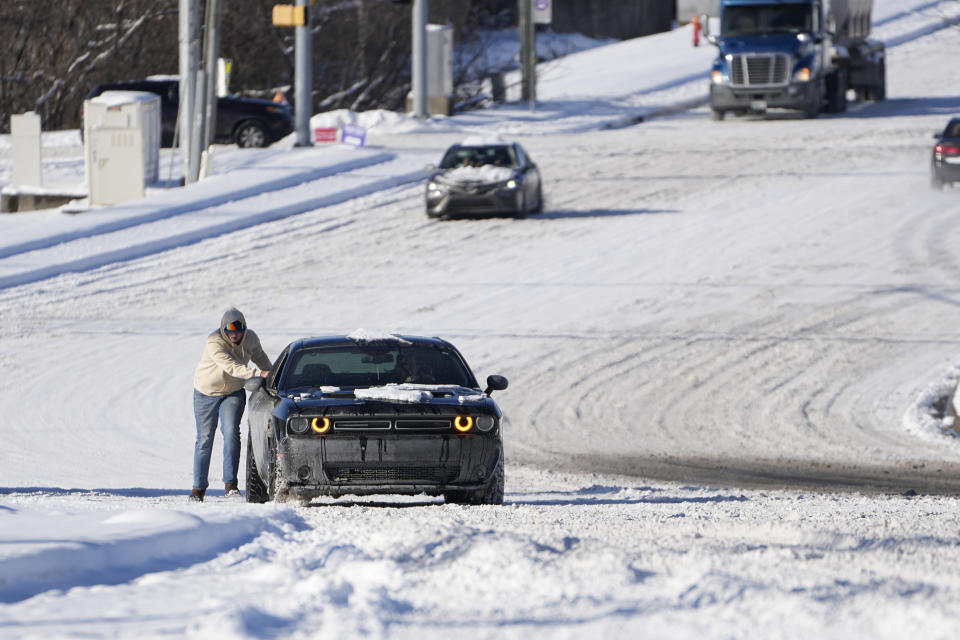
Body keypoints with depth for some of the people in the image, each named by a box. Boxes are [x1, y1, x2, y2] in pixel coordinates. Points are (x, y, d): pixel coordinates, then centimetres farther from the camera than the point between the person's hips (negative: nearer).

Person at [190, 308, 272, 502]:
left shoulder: (250, 338, -11)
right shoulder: (214, 343, -29)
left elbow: (259, 356, 12)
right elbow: (232, 368, -40)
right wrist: (259, 374, -50)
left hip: (234, 392, 2)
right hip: (206, 392, -2)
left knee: (231, 433, -18)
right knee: (204, 439, 2)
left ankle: (230, 483, -19)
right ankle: (199, 487, 13)